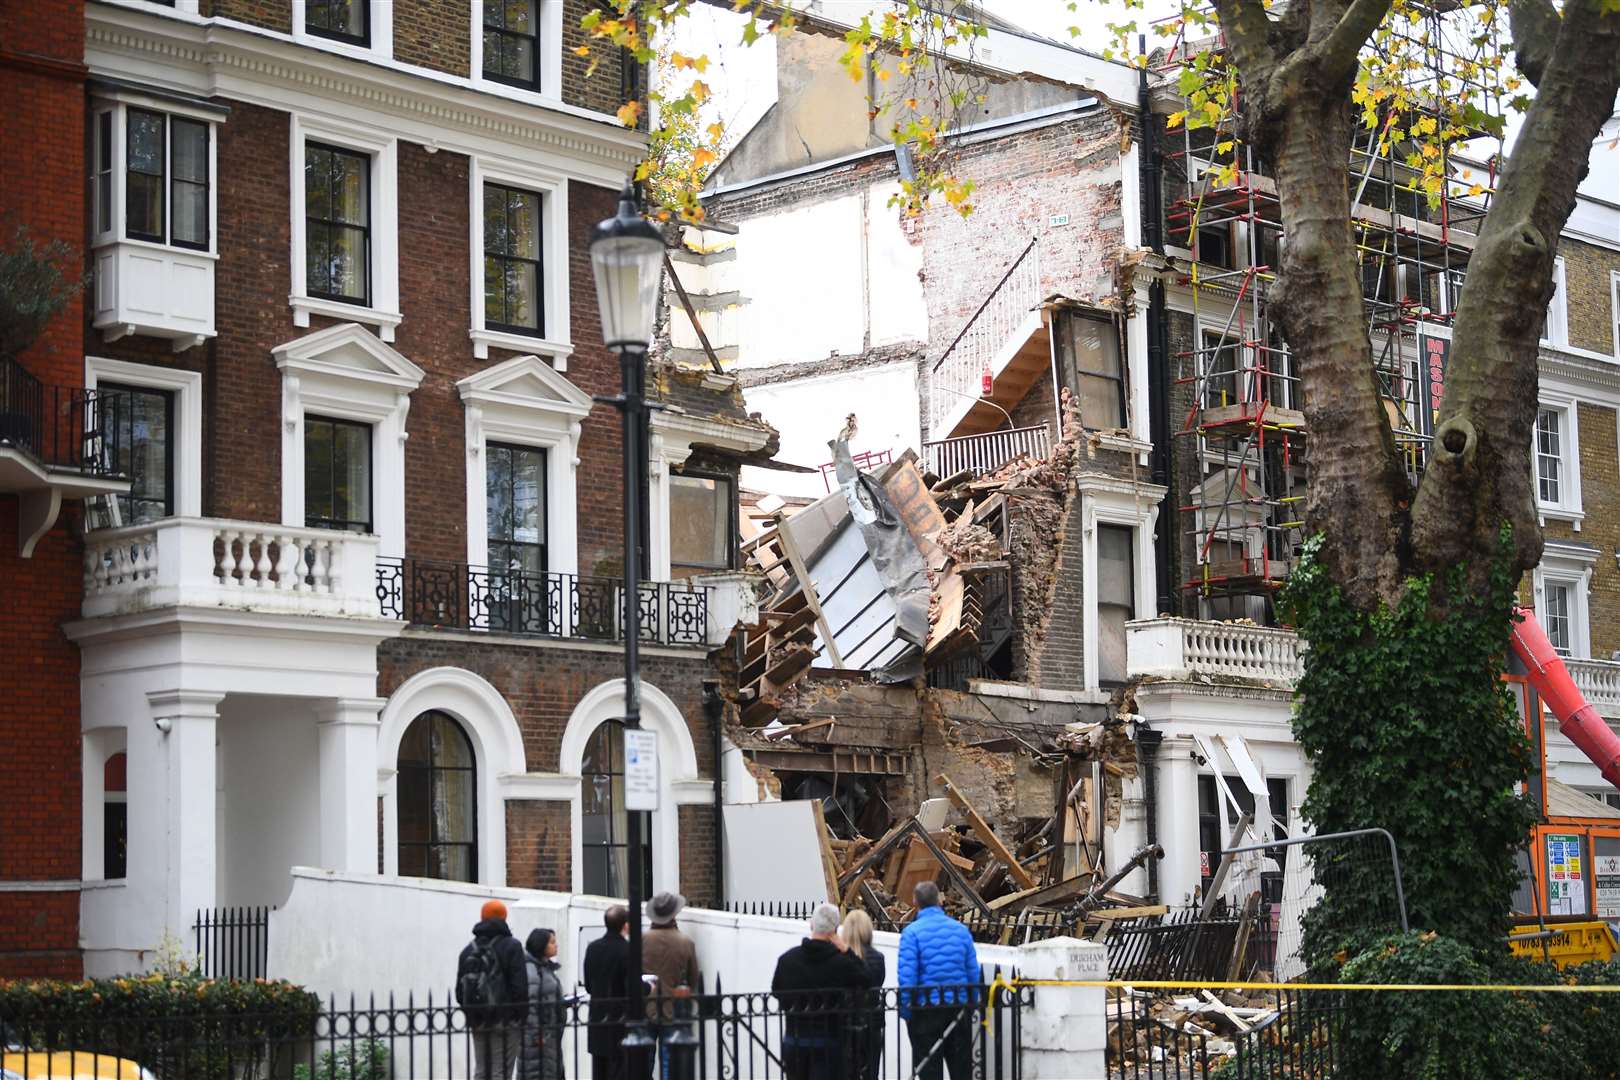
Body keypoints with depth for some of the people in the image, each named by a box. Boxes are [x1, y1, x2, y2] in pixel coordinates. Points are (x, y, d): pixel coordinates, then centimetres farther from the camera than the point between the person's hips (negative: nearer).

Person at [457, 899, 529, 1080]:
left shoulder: (468, 950, 11)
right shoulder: (511, 946, -6)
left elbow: (460, 990, 11)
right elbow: (520, 986, -12)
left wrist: (471, 1013, 17)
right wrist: (521, 1016, -5)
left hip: (478, 1024, 5)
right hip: (506, 1022, -5)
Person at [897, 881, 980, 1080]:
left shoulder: (912, 932, -9)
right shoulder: (960, 929, 4)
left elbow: (907, 976, -13)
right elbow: (974, 972, 6)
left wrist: (905, 1011, -5)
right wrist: (971, 1005, 14)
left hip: (926, 1009, -3)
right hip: (959, 1008, 4)